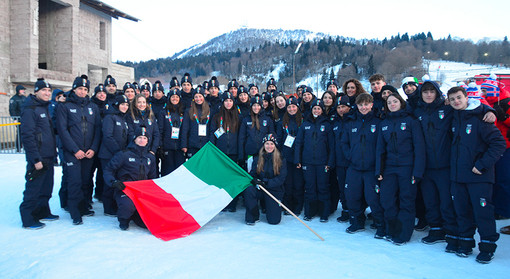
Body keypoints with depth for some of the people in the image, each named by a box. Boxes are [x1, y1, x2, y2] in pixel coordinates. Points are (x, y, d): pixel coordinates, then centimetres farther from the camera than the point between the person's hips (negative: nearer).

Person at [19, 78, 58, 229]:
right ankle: (28, 219, 9)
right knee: (33, 189, -2)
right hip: (38, 159, -9)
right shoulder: (29, 109, -13)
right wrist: (36, 159, -20)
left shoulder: (45, 108, 15)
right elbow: (27, 136, -18)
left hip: (48, 157, 9)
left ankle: (42, 212, 29)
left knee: (46, 187, 16)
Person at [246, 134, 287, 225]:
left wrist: (266, 183, -24)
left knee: (274, 220, -6)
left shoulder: (281, 161, -4)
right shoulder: (257, 159, 4)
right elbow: (252, 174, 3)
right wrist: (254, 180, -22)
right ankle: (253, 217, -12)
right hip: (259, 190, 2)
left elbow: (281, 178, -11)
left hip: (274, 191, -1)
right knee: (248, 190, -33)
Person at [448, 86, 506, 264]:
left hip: (478, 176, -5)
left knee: (483, 211, 0)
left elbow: (499, 143, -13)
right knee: (462, 211, 12)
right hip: (458, 175, 6)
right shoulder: (454, 120, 9)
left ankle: (487, 247, 15)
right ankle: (466, 243, 26)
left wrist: (482, 164, -15)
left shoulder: (479, 118, -10)